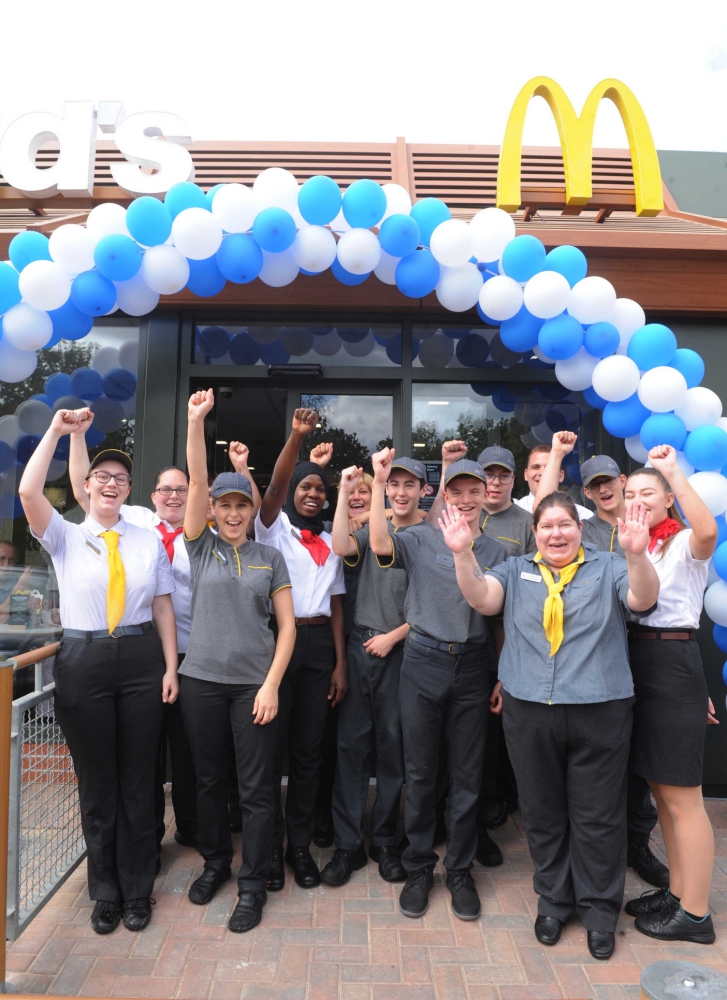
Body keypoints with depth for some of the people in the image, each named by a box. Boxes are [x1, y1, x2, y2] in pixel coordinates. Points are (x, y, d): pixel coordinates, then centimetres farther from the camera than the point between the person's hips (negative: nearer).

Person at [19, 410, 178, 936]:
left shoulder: (149, 541, 6)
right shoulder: (65, 537, 4)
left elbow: (163, 605, 4)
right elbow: (29, 493, -14)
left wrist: (170, 667, -1)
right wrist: (57, 431, -11)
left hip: (141, 660, 1)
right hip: (83, 661, 0)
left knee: (138, 777, 9)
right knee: (96, 779, 11)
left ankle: (138, 890, 28)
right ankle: (105, 891, 31)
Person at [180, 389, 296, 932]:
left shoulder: (271, 557, 3)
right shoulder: (201, 546, 3)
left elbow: (287, 625, 0)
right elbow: (197, 481, -9)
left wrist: (271, 684, -9)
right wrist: (196, 420, -18)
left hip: (255, 681, -1)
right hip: (202, 678, 1)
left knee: (257, 787, 4)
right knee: (209, 777, 15)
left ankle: (252, 886, 20)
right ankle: (215, 862, 37)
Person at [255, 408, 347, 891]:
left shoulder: (330, 543, 15)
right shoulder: (274, 528, 4)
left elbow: (336, 603, 12)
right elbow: (276, 484, -17)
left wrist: (340, 663, 5)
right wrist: (297, 437, -31)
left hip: (319, 644, 4)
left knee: (309, 748, 9)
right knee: (272, 747, 2)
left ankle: (301, 845, 22)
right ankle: (271, 846, 17)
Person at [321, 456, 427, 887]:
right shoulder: (373, 529, 11)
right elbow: (343, 547, -9)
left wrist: (393, 636, -9)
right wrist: (346, 493, -9)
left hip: (401, 649, -3)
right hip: (360, 644, 3)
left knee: (393, 747, 7)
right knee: (351, 743, 6)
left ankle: (385, 841, 23)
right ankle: (349, 844, 17)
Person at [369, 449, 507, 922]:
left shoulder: (497, 551, 7)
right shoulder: (422, 539, 0)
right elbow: (381, 543, -19)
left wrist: (503, 676, -3)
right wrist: (379, 482, -22)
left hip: (473, 666, 2)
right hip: (423, 663, -1)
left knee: (467, 774, 11)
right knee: (420, 771, 9)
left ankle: (460, 870, 29)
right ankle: (419, 867, 27)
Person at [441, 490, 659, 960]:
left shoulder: (608, 568, 3)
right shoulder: (516, 571, 8)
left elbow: (643, 599, -14)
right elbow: (481, 598, -8)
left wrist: (636, 553, -33)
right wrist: (462, 553, -26)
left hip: (599, 712, -1)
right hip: (529, 711, 2)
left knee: (597, 816, 9)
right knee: (543, 813, 15)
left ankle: (600, 910, 29)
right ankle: (553, 900, 35)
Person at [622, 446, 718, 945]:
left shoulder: (684, 544, -8)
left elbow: (708, 531, -33)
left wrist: (673, 470, -28)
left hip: (673, 665, -8)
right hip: (634, 665, 8)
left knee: (681, 796, 1)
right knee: (661, 790, 17)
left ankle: (695, 913, 16)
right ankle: (677, 892, 31)